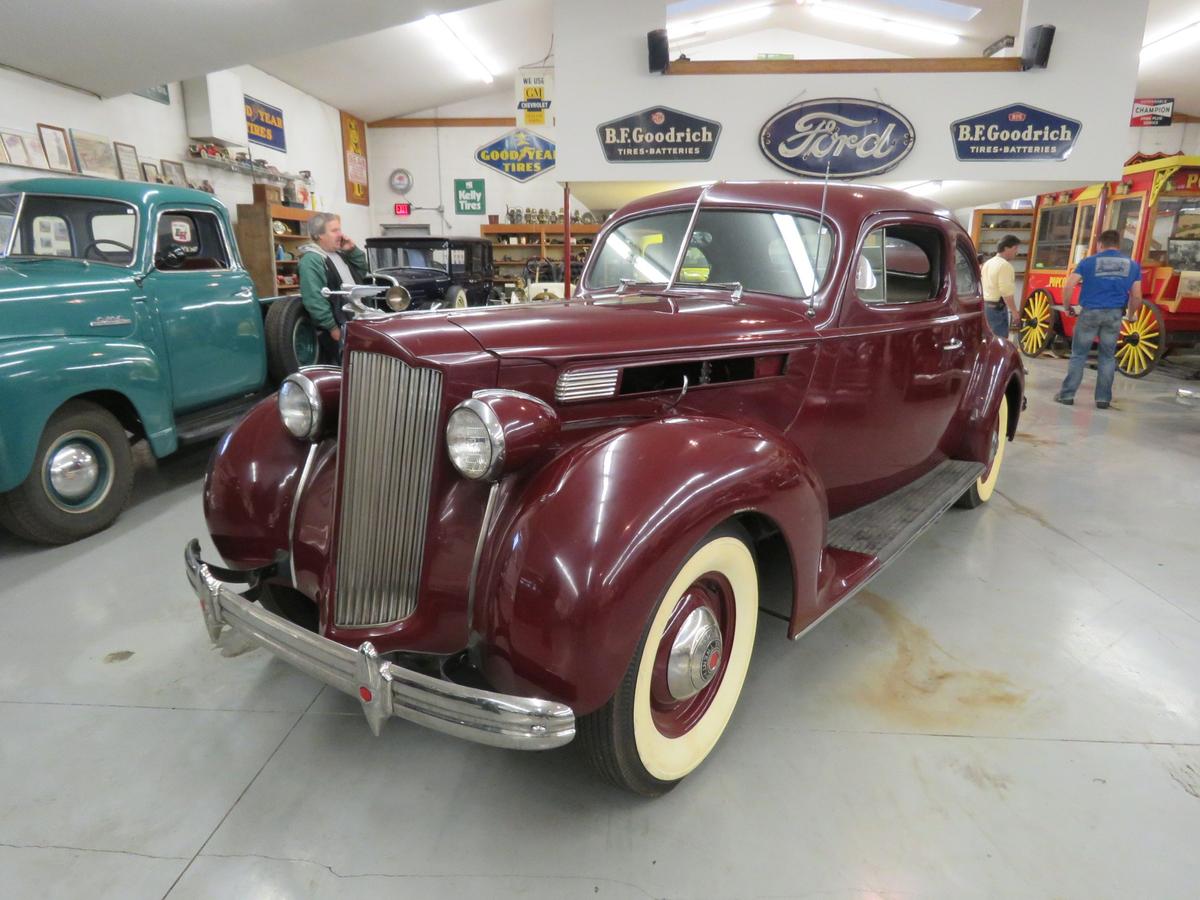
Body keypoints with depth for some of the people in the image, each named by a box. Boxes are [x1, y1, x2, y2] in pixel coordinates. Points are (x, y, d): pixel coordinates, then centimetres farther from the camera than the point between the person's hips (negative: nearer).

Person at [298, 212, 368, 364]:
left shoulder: (340, 254, 15)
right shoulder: (311, 261, -15)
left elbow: (362, 272, 24)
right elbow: (315, 300, -22)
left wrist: (353, 250, 8)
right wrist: (332, 327, -22)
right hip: (337, 328, -9)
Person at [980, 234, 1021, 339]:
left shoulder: (988, 263, 15)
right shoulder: (1005, 265, -14)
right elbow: (1006, 293, -20)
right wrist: (1014, 312, -19)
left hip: (985, 305, 10)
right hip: (998, 308, -10)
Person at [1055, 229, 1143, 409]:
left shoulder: (1088, 262, 2)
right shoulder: (1132, 265, 9)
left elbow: (1067, 287, -8)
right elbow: (1136, 297, 8)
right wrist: (1131, 314, 25)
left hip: (1089, 312, -2)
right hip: (1114, 314, 2)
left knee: (1078, 354, 6)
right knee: (1107, 357, 11)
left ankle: (1067, 394, 8)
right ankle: (1103, 398, 13)